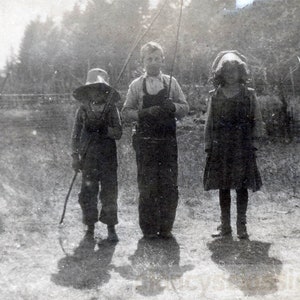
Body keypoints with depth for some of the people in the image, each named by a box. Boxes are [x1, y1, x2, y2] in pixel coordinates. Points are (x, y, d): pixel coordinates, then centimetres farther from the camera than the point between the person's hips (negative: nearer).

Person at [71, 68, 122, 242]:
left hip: (108, 156, -1)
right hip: (88, 156, 1)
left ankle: (111, 228, 6)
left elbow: (118, 133, -2)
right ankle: (90, 226, 15)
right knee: (88, 191, 2)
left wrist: (104, 129, -18)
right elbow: (76, 134, 8)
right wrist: (75, 156, 3)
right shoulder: (83, 109, 7)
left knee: (109, 191, -2)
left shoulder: (112, 109, 4)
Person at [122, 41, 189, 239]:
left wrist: (173, 106, -13)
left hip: (168, 141, 2)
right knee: (147, 187, -1)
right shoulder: (136, 85, 5)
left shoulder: (171, 83, 9)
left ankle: (166, 228, 13)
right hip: (145, 142, -1)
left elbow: (185, 108, 8)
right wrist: (145, 113, -15)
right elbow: (126, 112, 2)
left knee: (170, 187, 1)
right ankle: (149, 229, 10)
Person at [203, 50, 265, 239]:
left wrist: (253, 142, -5)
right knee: (223, 187, 6)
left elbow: (258, 122, 4)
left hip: (243, 149, -1)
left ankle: (242, 225, 11)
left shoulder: (249, 95, 3)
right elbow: (209, 124, 9)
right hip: (220, 149, 2)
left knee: (242, 186, 0)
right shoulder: (215, 96, 7)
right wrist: (208, 146, 2)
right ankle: (225, 226, 15)